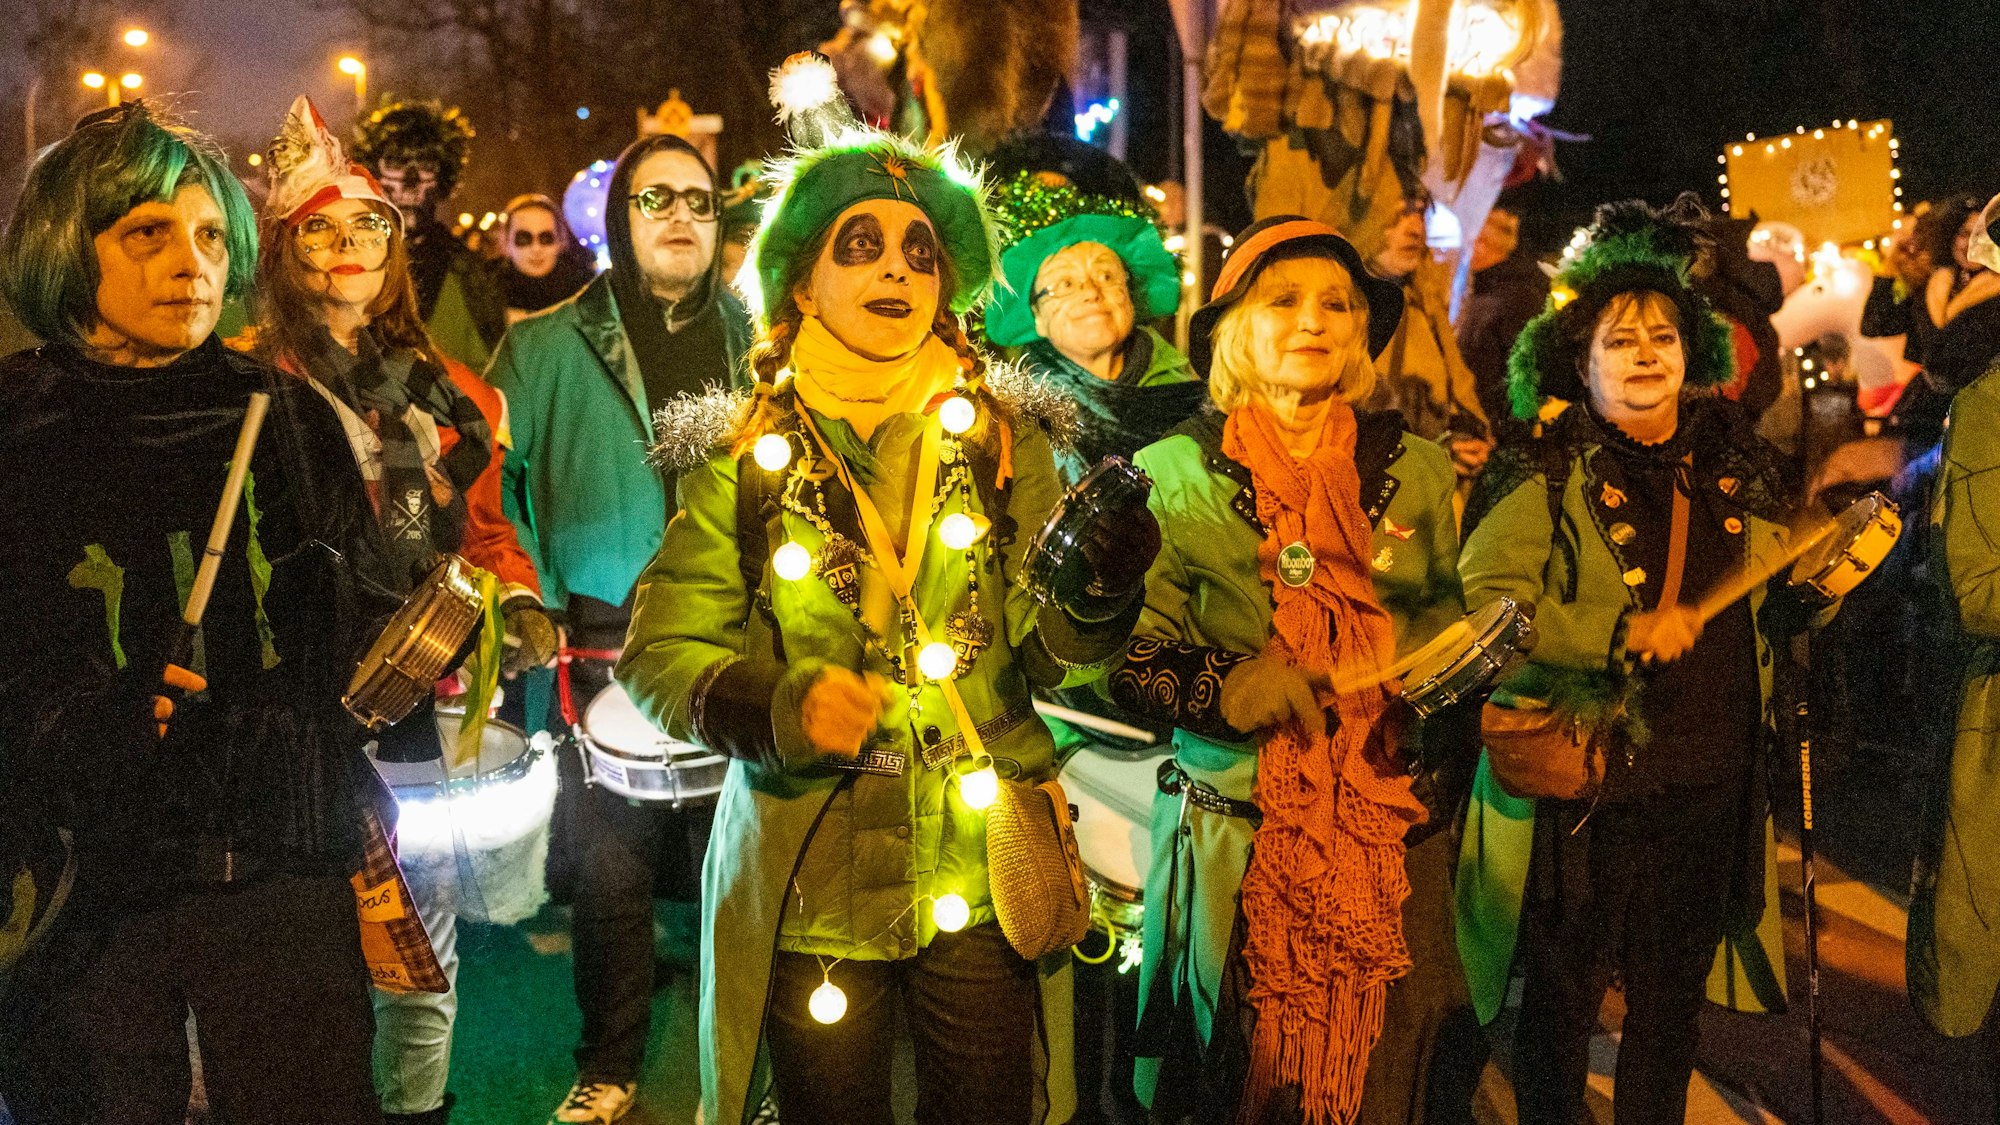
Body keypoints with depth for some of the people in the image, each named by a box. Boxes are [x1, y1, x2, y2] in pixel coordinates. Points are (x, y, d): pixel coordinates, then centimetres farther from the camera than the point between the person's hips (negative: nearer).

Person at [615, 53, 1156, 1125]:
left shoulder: (1004, 443, 2)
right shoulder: (741, 459, 0)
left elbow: (1039, 657, -3)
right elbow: (659, 652, 0)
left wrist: (1093, 598, -25)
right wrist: (778, 710, -18)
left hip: (979, 884, 1)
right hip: (807, 885, 0)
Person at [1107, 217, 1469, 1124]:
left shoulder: (1417, 470, 8)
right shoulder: (1176, 474, 1)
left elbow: (1454, 621, 18)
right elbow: (1121, 654, -4)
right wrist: (1222, 685, -21)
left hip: (1389, 837, 2)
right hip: (1232, 839, -2)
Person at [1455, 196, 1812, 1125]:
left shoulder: (1736, 466, 7)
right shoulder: (1548, 476, -8)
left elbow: (1770, 614, 19)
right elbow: (1482, 599, -20)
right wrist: (1627, 630, -23)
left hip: (1708, 789, 5)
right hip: (1581, 782, -4)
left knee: (1670, 1007, 18)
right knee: (1561, 1007, 9)